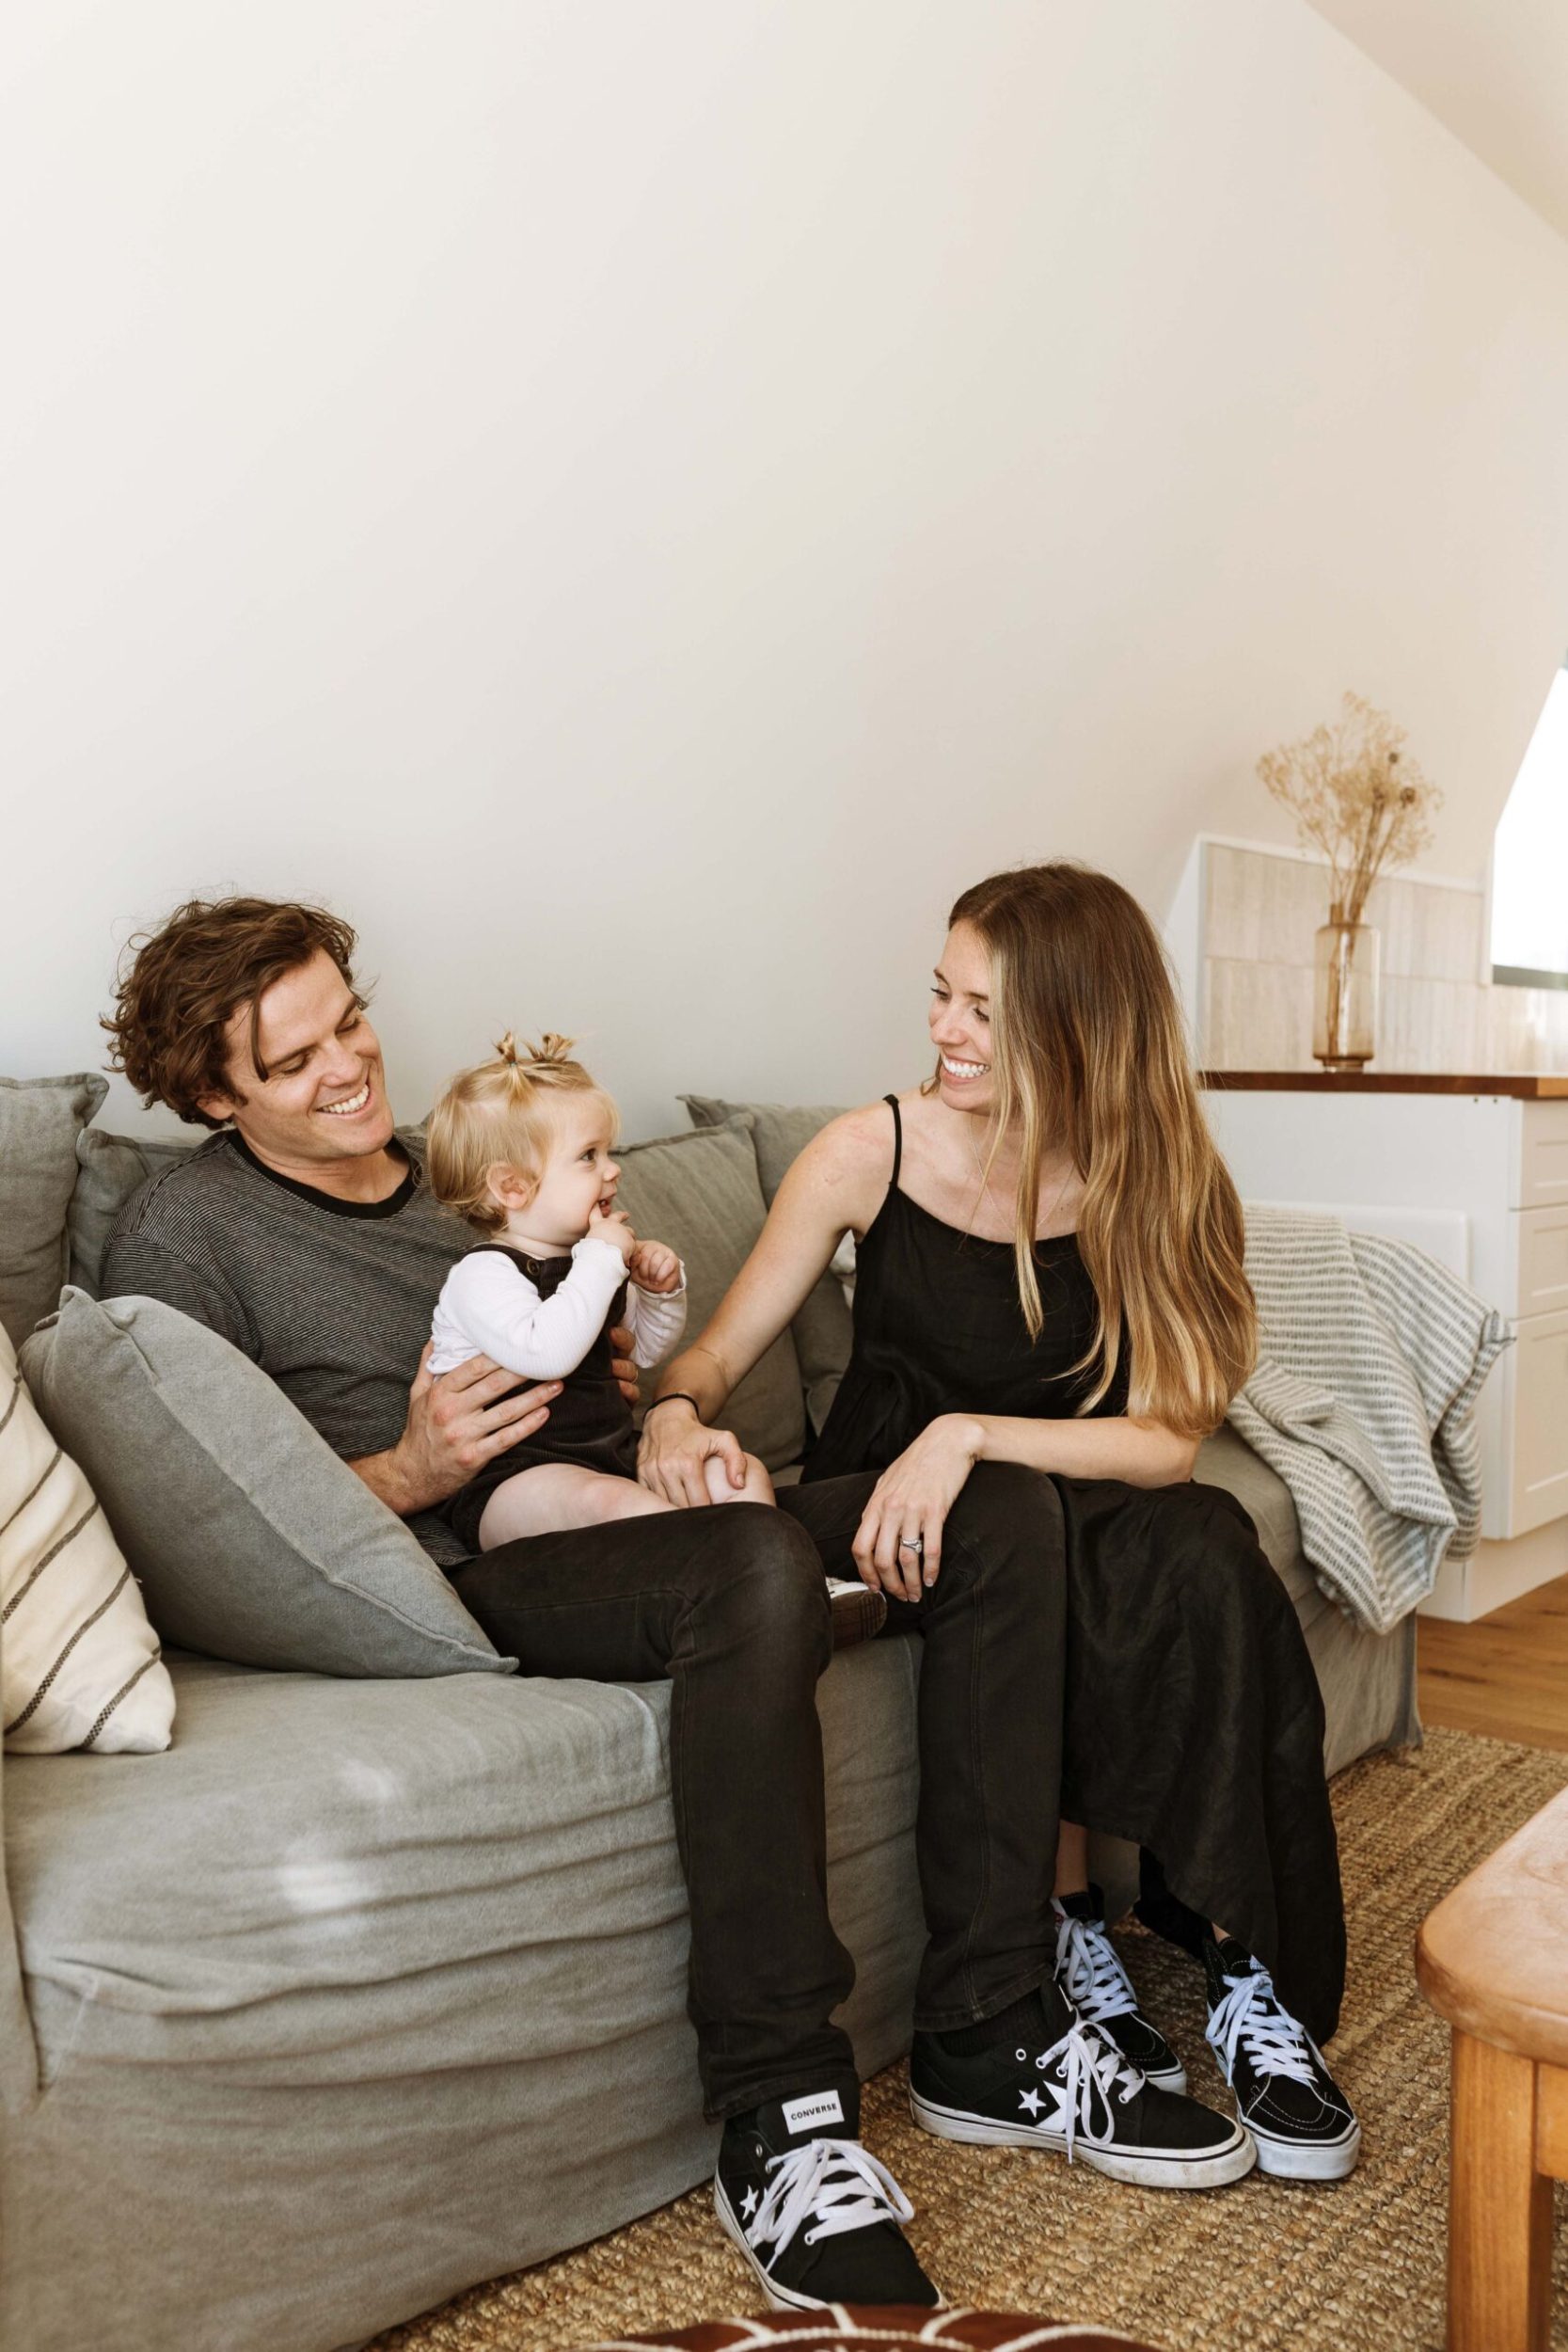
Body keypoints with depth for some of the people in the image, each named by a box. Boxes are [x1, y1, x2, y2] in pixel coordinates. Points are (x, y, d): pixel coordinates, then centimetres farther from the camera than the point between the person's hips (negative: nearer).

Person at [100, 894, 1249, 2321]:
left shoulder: (447, 1169, 22)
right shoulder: (181, 1238, 1)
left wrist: (674, 1411, 3)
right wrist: (406, 1475, -19)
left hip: (626, 1513, 8)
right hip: (451, 1579, -7)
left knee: (999, 1507, -9)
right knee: (756, 1566, -38)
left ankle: (995, 2021, -10)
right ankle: (782, 2118, -27)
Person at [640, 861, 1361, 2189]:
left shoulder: (1165, 1187, -7)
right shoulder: (873, 1153, -8)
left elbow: (1167, 1438, -16)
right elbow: (723, 1352, -3)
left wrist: (967, 1437, -29)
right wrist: (679, 1418, -26)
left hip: (1083, 1511, 1)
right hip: (880, 1512, -1)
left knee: (1205, 1553, -31)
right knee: (1021, 1534, -34)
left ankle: (1253, 1975, -18)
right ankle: (1065, 1938, -16)